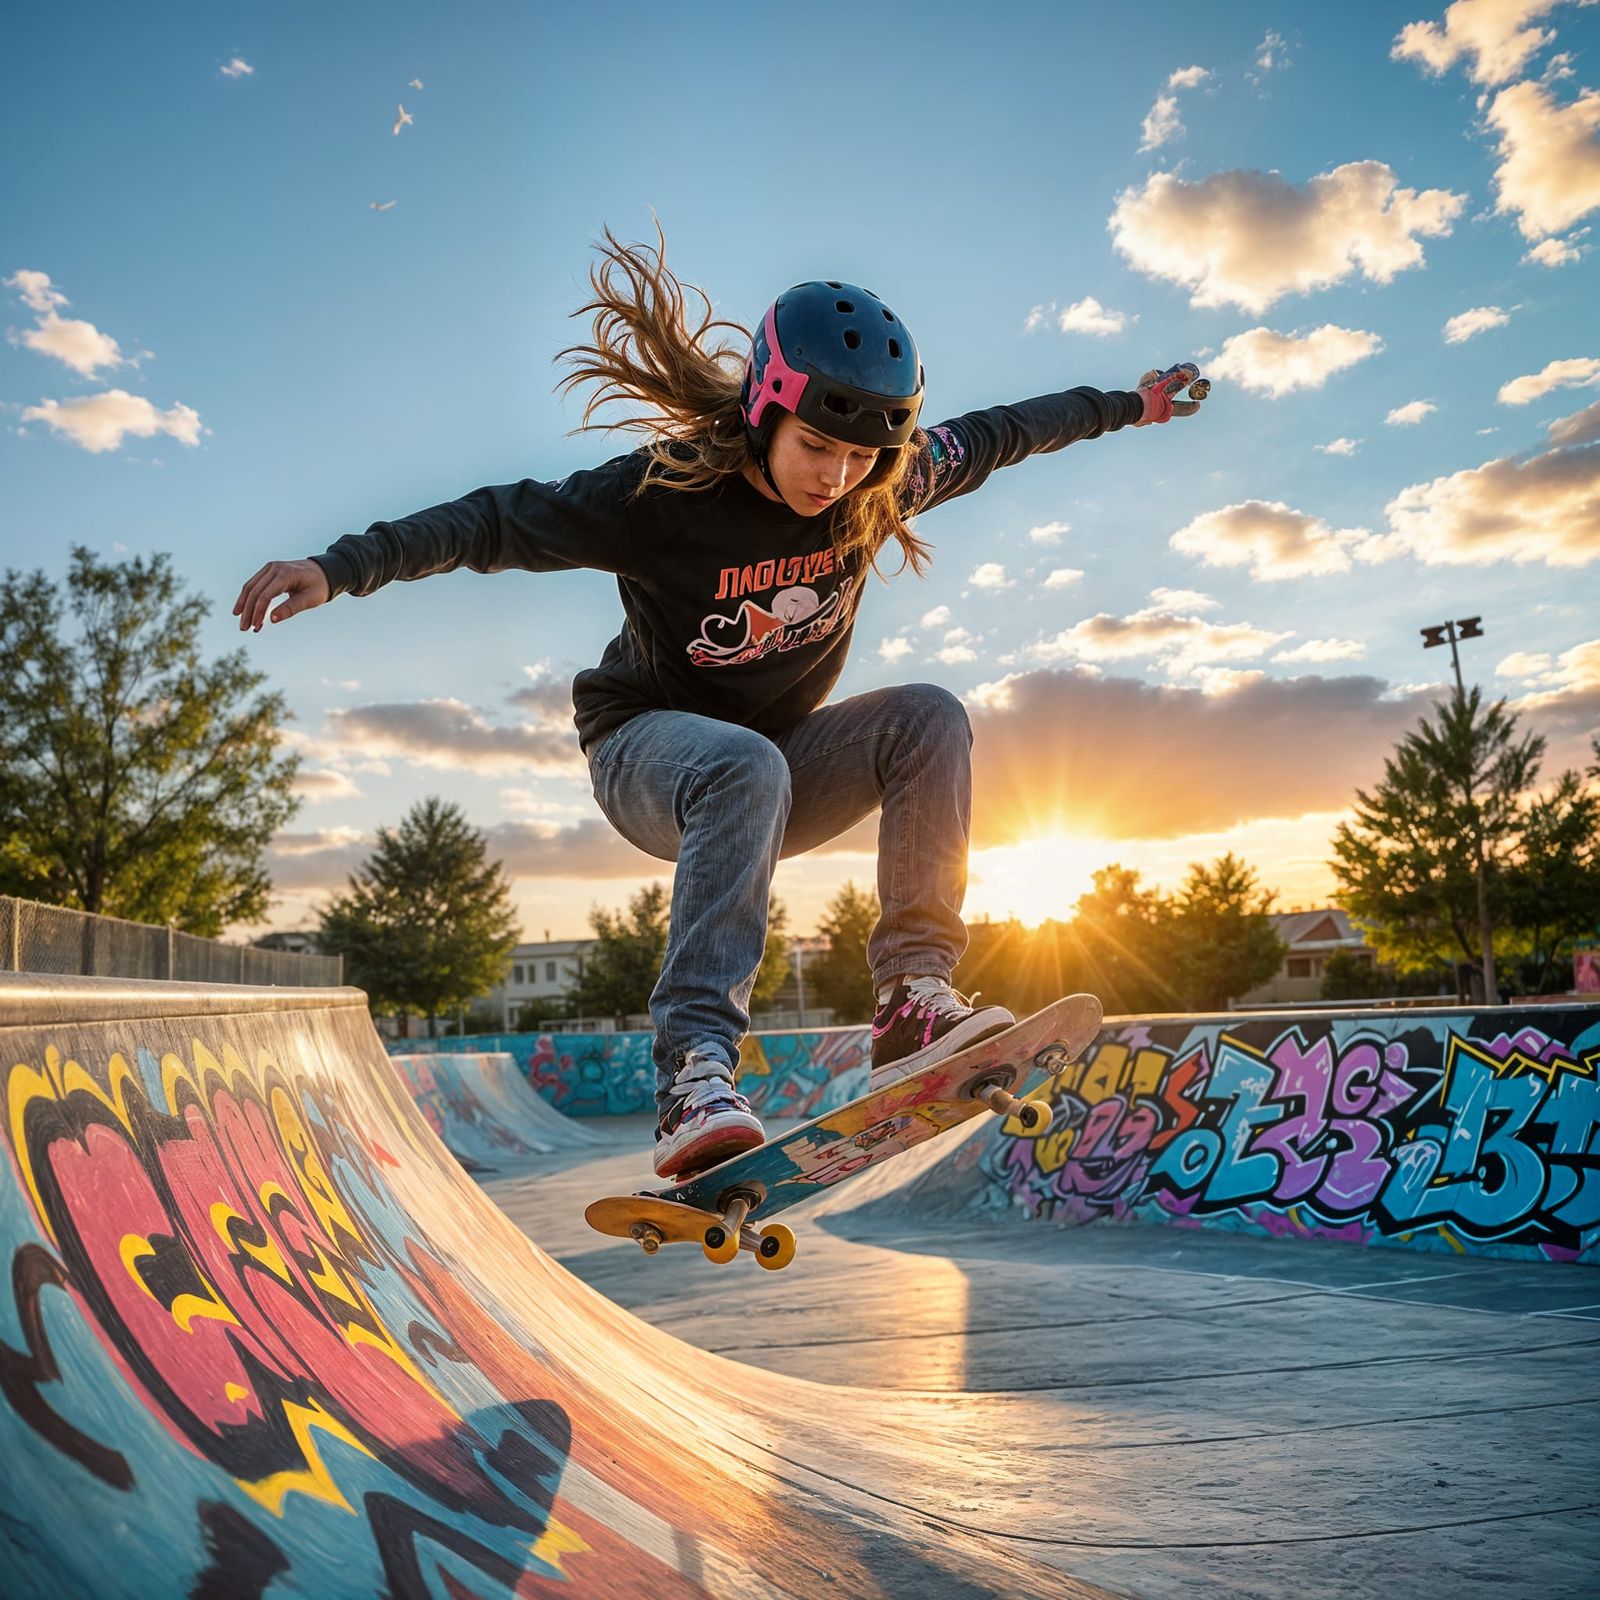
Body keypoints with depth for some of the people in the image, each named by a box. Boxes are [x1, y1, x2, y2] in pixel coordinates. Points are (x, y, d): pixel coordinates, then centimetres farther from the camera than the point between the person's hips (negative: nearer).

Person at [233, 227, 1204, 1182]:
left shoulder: (887, 485, -9)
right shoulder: (669, 492, -22)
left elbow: (998, 435, 8)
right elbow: (501, 522, -22)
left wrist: (1122, 405, 21)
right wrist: (344, 565, -31)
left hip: (785, 762, 5)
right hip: (650, 746, -5)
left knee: (930, 718, -21)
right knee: (745, 768, -39)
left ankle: (914, 996, -25)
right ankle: (696, 1067, -43)